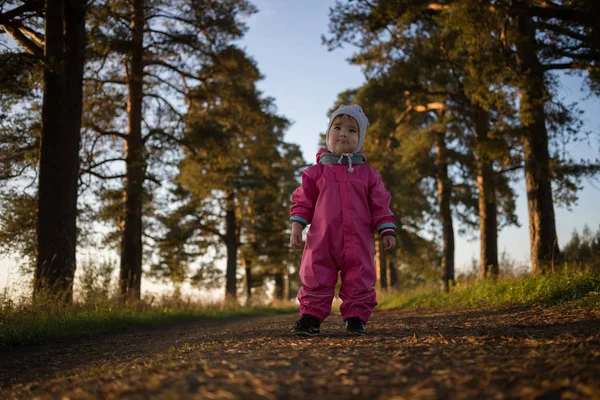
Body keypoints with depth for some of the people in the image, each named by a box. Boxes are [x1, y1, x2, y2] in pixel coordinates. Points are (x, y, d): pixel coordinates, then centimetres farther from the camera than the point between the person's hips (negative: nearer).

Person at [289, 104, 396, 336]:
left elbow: (380, 204, 8)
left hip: (358, 241, 1)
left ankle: (356, 318, 13)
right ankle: (310, 317, 6)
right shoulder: (316, 171, 7)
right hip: (322, 239, -1)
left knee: (359, 280, 2)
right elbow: (303, 200, 7)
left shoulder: (367, 173, 9)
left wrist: (387, 230, 1)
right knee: (315, 278, -2)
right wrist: (296, 227, -1)